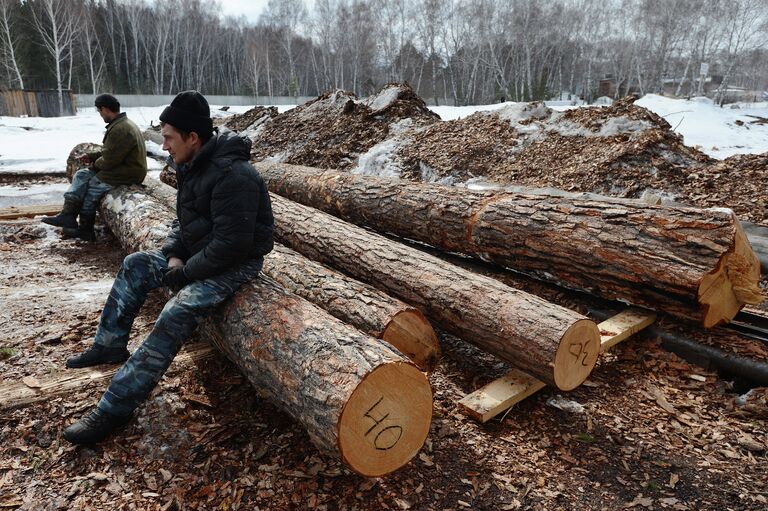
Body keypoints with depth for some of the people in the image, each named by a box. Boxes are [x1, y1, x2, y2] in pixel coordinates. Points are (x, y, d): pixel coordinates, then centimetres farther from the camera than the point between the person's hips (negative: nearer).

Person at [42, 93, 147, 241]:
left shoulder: (120, 130, -24)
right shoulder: (122, 123, 11)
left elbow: (109, 160, -22)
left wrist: (95, 165, -2)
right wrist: (92, 157, 12)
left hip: (129, 173, -11)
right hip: (121, 166, 11)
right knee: (81, 175, 7)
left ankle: (85, 229, 9)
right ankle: (68, 214, 1)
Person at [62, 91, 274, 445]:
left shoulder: (232, 174, -27)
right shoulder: (192, 165, 5)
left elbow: (232, 244, -29)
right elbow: (183, 219, 16)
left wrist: (186, 273, -19)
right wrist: (173, 255, -2)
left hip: (236, 263, -10)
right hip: (200, 254, 10)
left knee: (176, 316, -25)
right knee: (135, 265, 12)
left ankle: (115, 409, -18)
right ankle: (110, 346, 23)